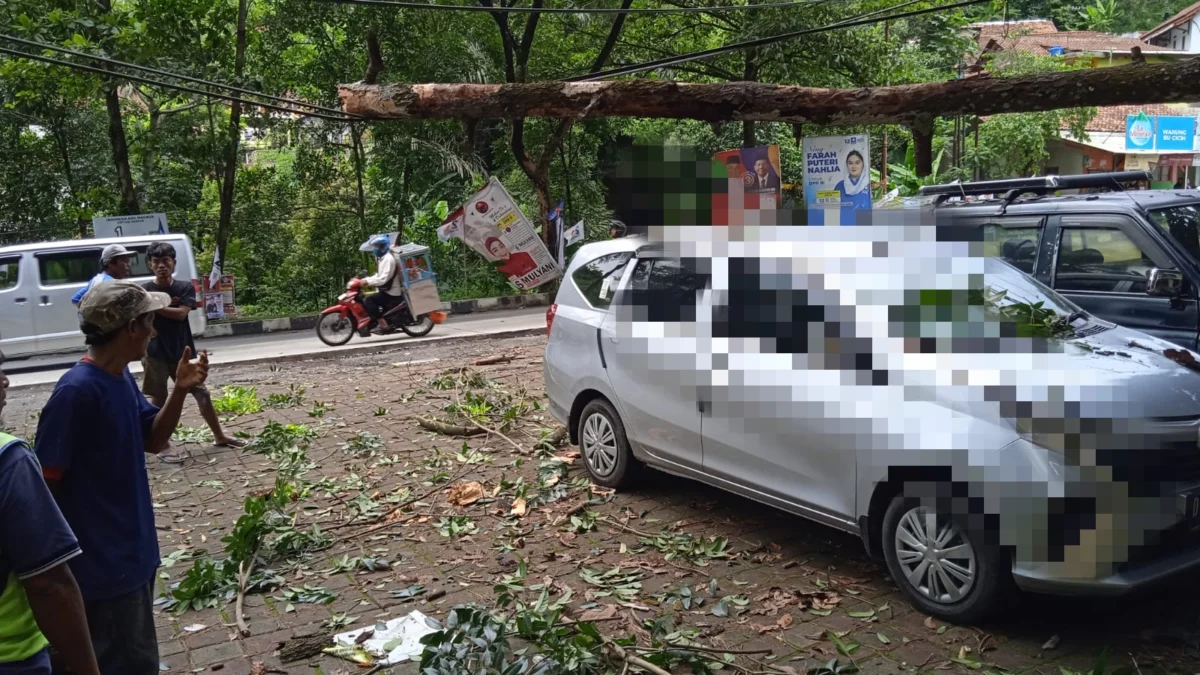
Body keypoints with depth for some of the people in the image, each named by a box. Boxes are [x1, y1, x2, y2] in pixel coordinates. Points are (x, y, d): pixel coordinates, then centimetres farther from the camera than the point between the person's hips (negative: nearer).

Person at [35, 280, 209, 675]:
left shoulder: (123, 378, 3)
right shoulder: (77, 391, -24)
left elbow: (153, 440, 12)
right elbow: (44, 481, -21)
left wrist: (180, 391, -4)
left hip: (131, 549, 9)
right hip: (103, 560, -9)